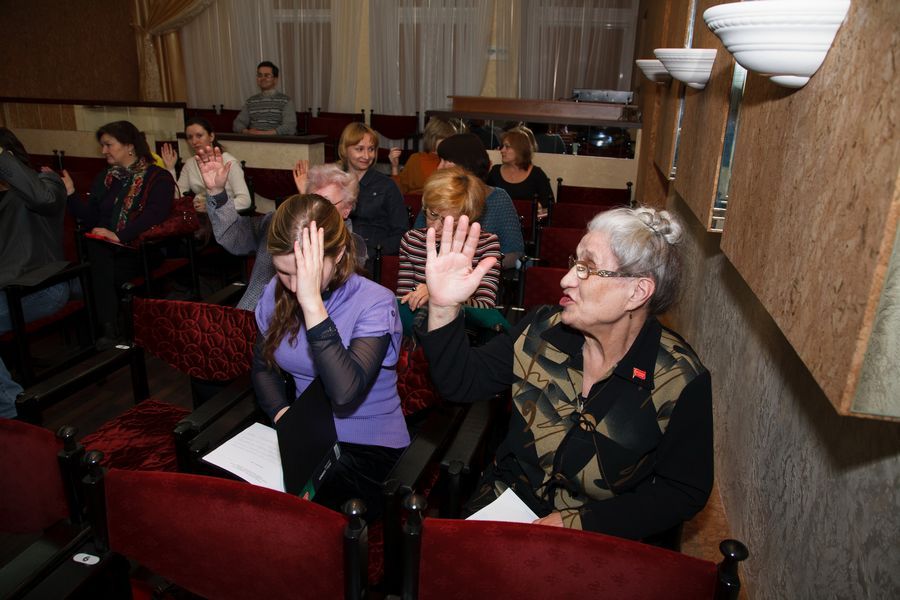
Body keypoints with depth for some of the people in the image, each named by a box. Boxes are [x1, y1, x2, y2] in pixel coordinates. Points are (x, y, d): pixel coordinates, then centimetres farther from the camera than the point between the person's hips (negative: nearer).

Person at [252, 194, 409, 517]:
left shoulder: (375, 303, -18)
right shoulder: (277, 292, -1)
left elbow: (345, 393, -32)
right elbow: (262, 366, 11)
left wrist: (312, 303, -35)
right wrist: (283, 414, -8)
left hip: (372, 448, -5)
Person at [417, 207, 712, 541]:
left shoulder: (681, 380, -14)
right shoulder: (542, 330, -4)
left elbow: (684, 492, -8)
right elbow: (462, 383, -1)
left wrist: (575, 523, -16)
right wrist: (444, 307, -18)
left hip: (601, 538, -2)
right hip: (505, 503, 2)